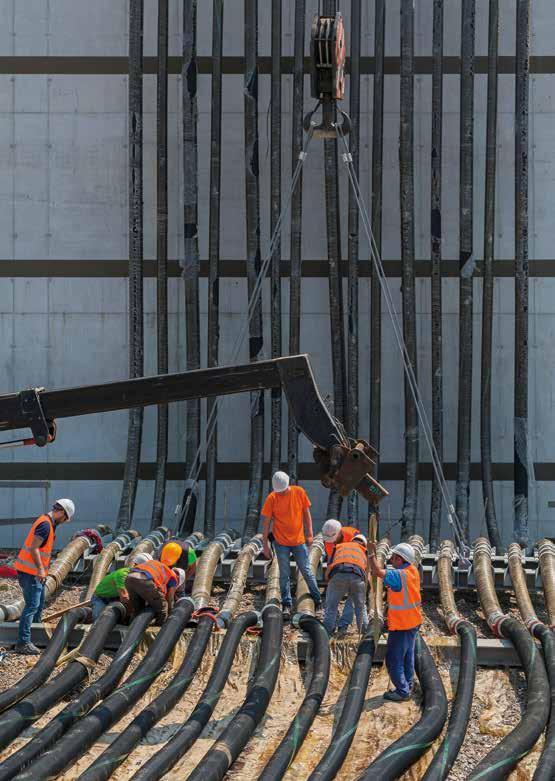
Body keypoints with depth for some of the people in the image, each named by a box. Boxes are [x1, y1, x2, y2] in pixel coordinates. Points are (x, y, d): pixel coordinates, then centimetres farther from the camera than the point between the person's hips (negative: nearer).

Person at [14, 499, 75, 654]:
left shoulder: (47, 522, 12)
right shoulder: (45, 525, -19)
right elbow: (33, 548, -25)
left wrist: (42, 569, 18)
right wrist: (40, 569, -21)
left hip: (35, 572, 10)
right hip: (30, 572, -10)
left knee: (39, 604, 21)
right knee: (32, 606, -12)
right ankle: (23, 643, -15)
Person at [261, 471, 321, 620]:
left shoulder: (299, 492, -7)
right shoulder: (271, 498, -11)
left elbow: (306, 513, 4)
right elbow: (266, 522, -6)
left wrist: (309, 534, 1)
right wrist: (265, 545, -6)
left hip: (299, 540, 1)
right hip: (281, 542, -1)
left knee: (307, 571, 8)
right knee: (284, 575, 4)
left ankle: (317, 600, 22)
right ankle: (286, 605, 12)